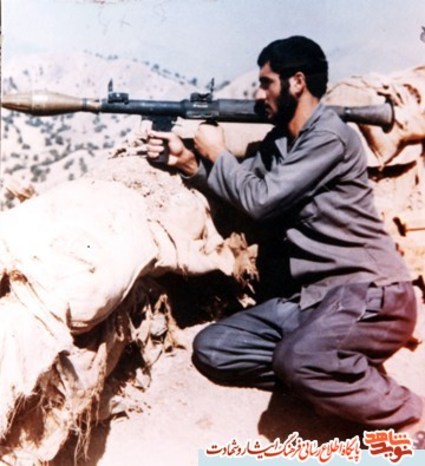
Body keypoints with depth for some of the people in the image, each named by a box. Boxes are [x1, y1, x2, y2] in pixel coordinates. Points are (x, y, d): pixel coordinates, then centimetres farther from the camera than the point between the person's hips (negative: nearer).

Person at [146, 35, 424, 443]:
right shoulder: (277, 142, 16)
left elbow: (260, 199, -15)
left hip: (368, 291, -9)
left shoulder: (329, 136, -13)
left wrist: (218, 153, 0)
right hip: (305, 298, 9)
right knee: (211, 349, -2)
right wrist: (188, 161, -1)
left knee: (296, 359, -37)